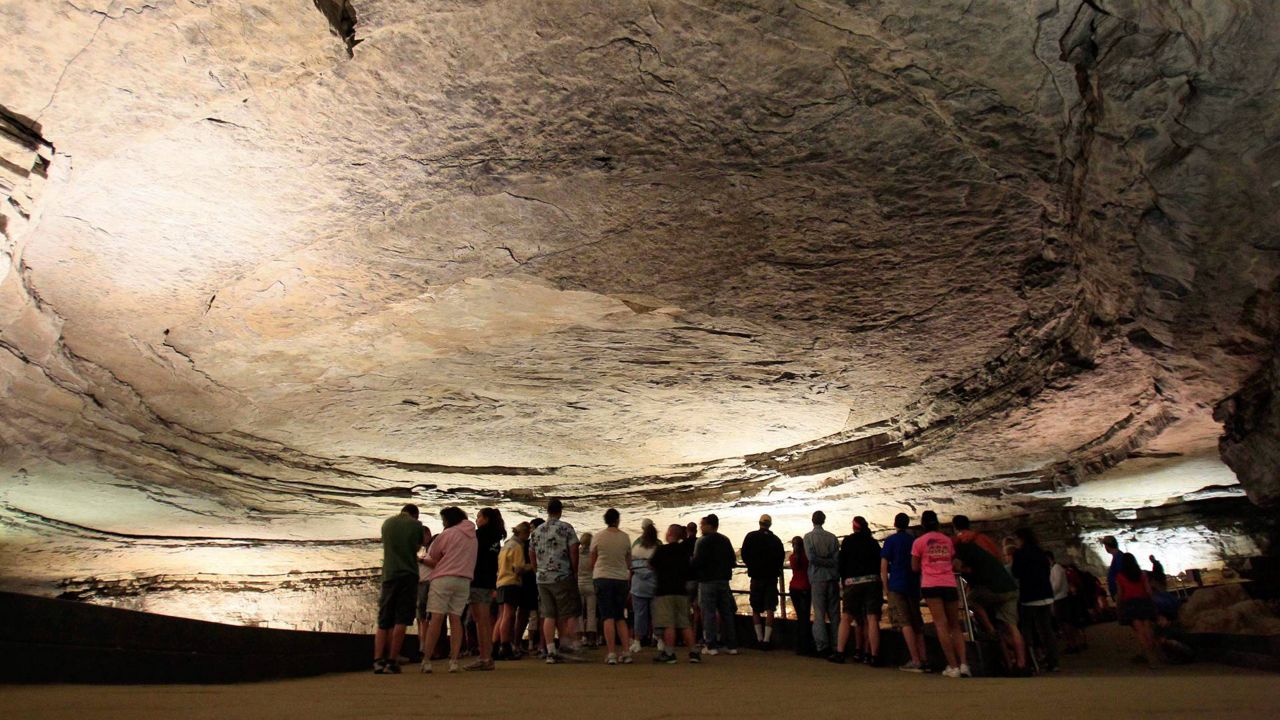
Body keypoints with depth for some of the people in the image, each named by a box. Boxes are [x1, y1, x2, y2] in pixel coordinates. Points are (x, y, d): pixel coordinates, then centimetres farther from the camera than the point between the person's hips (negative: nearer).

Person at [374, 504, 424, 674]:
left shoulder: (387, 523, 9)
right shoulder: (417, 525, 0)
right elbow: (418, 548, 10)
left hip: (389, 575, 3)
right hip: (409, 575, -3)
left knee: (383, 621, 10)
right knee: (401, 620, 0)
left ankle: (378, 660, -2)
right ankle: (391, 662, -4)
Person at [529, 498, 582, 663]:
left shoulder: (536, 531, 11)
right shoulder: (566, 528, -4)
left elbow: (531, 556, 16)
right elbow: (573, 551, -9)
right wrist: (575, 572, 1)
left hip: (542, 579, 5)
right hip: (562, 577, -4)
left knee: (549, 616, 7)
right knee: (567, 613, 7)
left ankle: (551, 652, 6)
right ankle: (567, 645, 3)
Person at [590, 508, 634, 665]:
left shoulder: (598, 537, -3)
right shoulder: (625, 537, 1)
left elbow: (592, 561, 5)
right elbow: (629, 561, 10)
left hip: (603, 578, -2)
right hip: (621, 578, 2)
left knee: (608, 617, 0)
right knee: (621, 618, 13)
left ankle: (612, 654, -5)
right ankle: (626, 652, 9)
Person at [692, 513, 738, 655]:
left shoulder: (703, 541, -13)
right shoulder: (725, 541, 9)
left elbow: (697, 562, -17)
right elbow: (733, 560, 11)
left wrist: (694, 572, 2)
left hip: (707, 581, -6)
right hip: (724, 580, 6)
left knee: (709, 613, -1)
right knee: (726, 612, 11)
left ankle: (711, 645, 0)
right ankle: (731, 645, 14)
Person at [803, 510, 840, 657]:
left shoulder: (808, 537, -3)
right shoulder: (832, 537, 4)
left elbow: (812, 558, -12)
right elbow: (837, 559, 1)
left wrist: (824, 562, 0)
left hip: (818, 579, -3)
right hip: (832, 578, 3)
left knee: (819, 614, 2)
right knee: (834, 613, 9)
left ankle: (822, 646, 0)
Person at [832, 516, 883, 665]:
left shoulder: (848, 541, 3)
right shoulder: (873, 542, 10)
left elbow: (841, 563, 2)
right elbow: (880, 564, 9)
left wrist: (843, 581, 13)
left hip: (853, 582, -2)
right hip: (873, 581, 2)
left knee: (846, 618, 6)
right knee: (872, 619, -1)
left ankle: (839, 653, 4)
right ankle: (873, 656, -5)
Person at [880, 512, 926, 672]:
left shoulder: (891, 540, -4)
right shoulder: (914, 540, 8)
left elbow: (884, 567, -7)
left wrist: (887, 587, 1)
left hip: (897, 585, -5)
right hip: (913, 586, 5)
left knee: (905, 623, -6)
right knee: (917, 623, 14)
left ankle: (915, 661, -12)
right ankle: (923, 658, 13)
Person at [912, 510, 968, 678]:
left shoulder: (919, 542, 2)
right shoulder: (947, 540, 12)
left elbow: (915, 568, 5)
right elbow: (951, 561, 17)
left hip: (931, 585, -3)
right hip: (950, 584, 3)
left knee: (941, 625, -4)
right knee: (955, 625, 11)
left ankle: (953, 667, -7)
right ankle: (963, 664, -1)